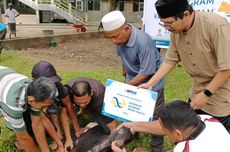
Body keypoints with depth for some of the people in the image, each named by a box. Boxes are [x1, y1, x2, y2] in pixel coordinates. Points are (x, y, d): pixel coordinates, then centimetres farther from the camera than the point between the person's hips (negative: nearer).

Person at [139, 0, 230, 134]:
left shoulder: (216, 26, -27)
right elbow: (170, 60, 3)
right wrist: (150, 84, -1)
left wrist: (206, 93, -19)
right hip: (196, 94, 6)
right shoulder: (176, 31, -6)